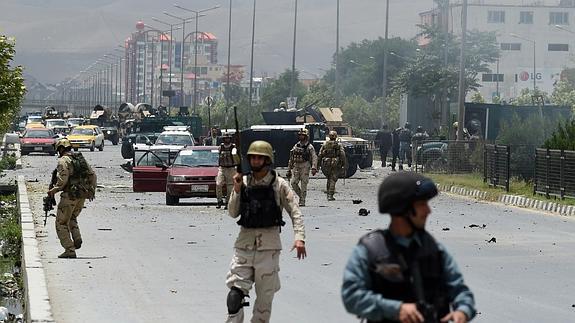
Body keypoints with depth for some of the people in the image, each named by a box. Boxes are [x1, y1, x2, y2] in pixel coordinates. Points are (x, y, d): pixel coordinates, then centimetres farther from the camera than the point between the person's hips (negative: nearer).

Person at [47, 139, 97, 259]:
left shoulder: (63, 160, -9)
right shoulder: (81, 158, 14)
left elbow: (63, 179, -20)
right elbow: (92, 175, 16)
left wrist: (53, 190, -7)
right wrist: (92, 191, 26)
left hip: (70, 195, -7)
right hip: (83, 195, 7)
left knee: (61, 223, 4)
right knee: (72, 218, 28)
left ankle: (70, 250, -4)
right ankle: (77, 238, 4)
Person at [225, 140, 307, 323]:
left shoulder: (279, 185, -2)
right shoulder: (243, 182, 7)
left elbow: (295, 212, -4)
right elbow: (233, 213, 8)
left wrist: (299, 237, -17)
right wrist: (237, 191, -7)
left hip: (269, 246, -2)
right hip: (244, 244, 2)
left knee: (265, 294, 5)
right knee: (236, 291, -5)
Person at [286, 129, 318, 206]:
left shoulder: (309, 147, -1)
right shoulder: (296, 146, 13)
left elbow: (314, 158, -11)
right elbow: (291, 159, 18)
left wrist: (314, 168, -26)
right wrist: (289, 170, 16)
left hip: (305, 167, -4)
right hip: (296, 166, 4)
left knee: (304, 184, -6)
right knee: (293, 183, -7)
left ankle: (302, 201, 0)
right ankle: (301, 196, 14)